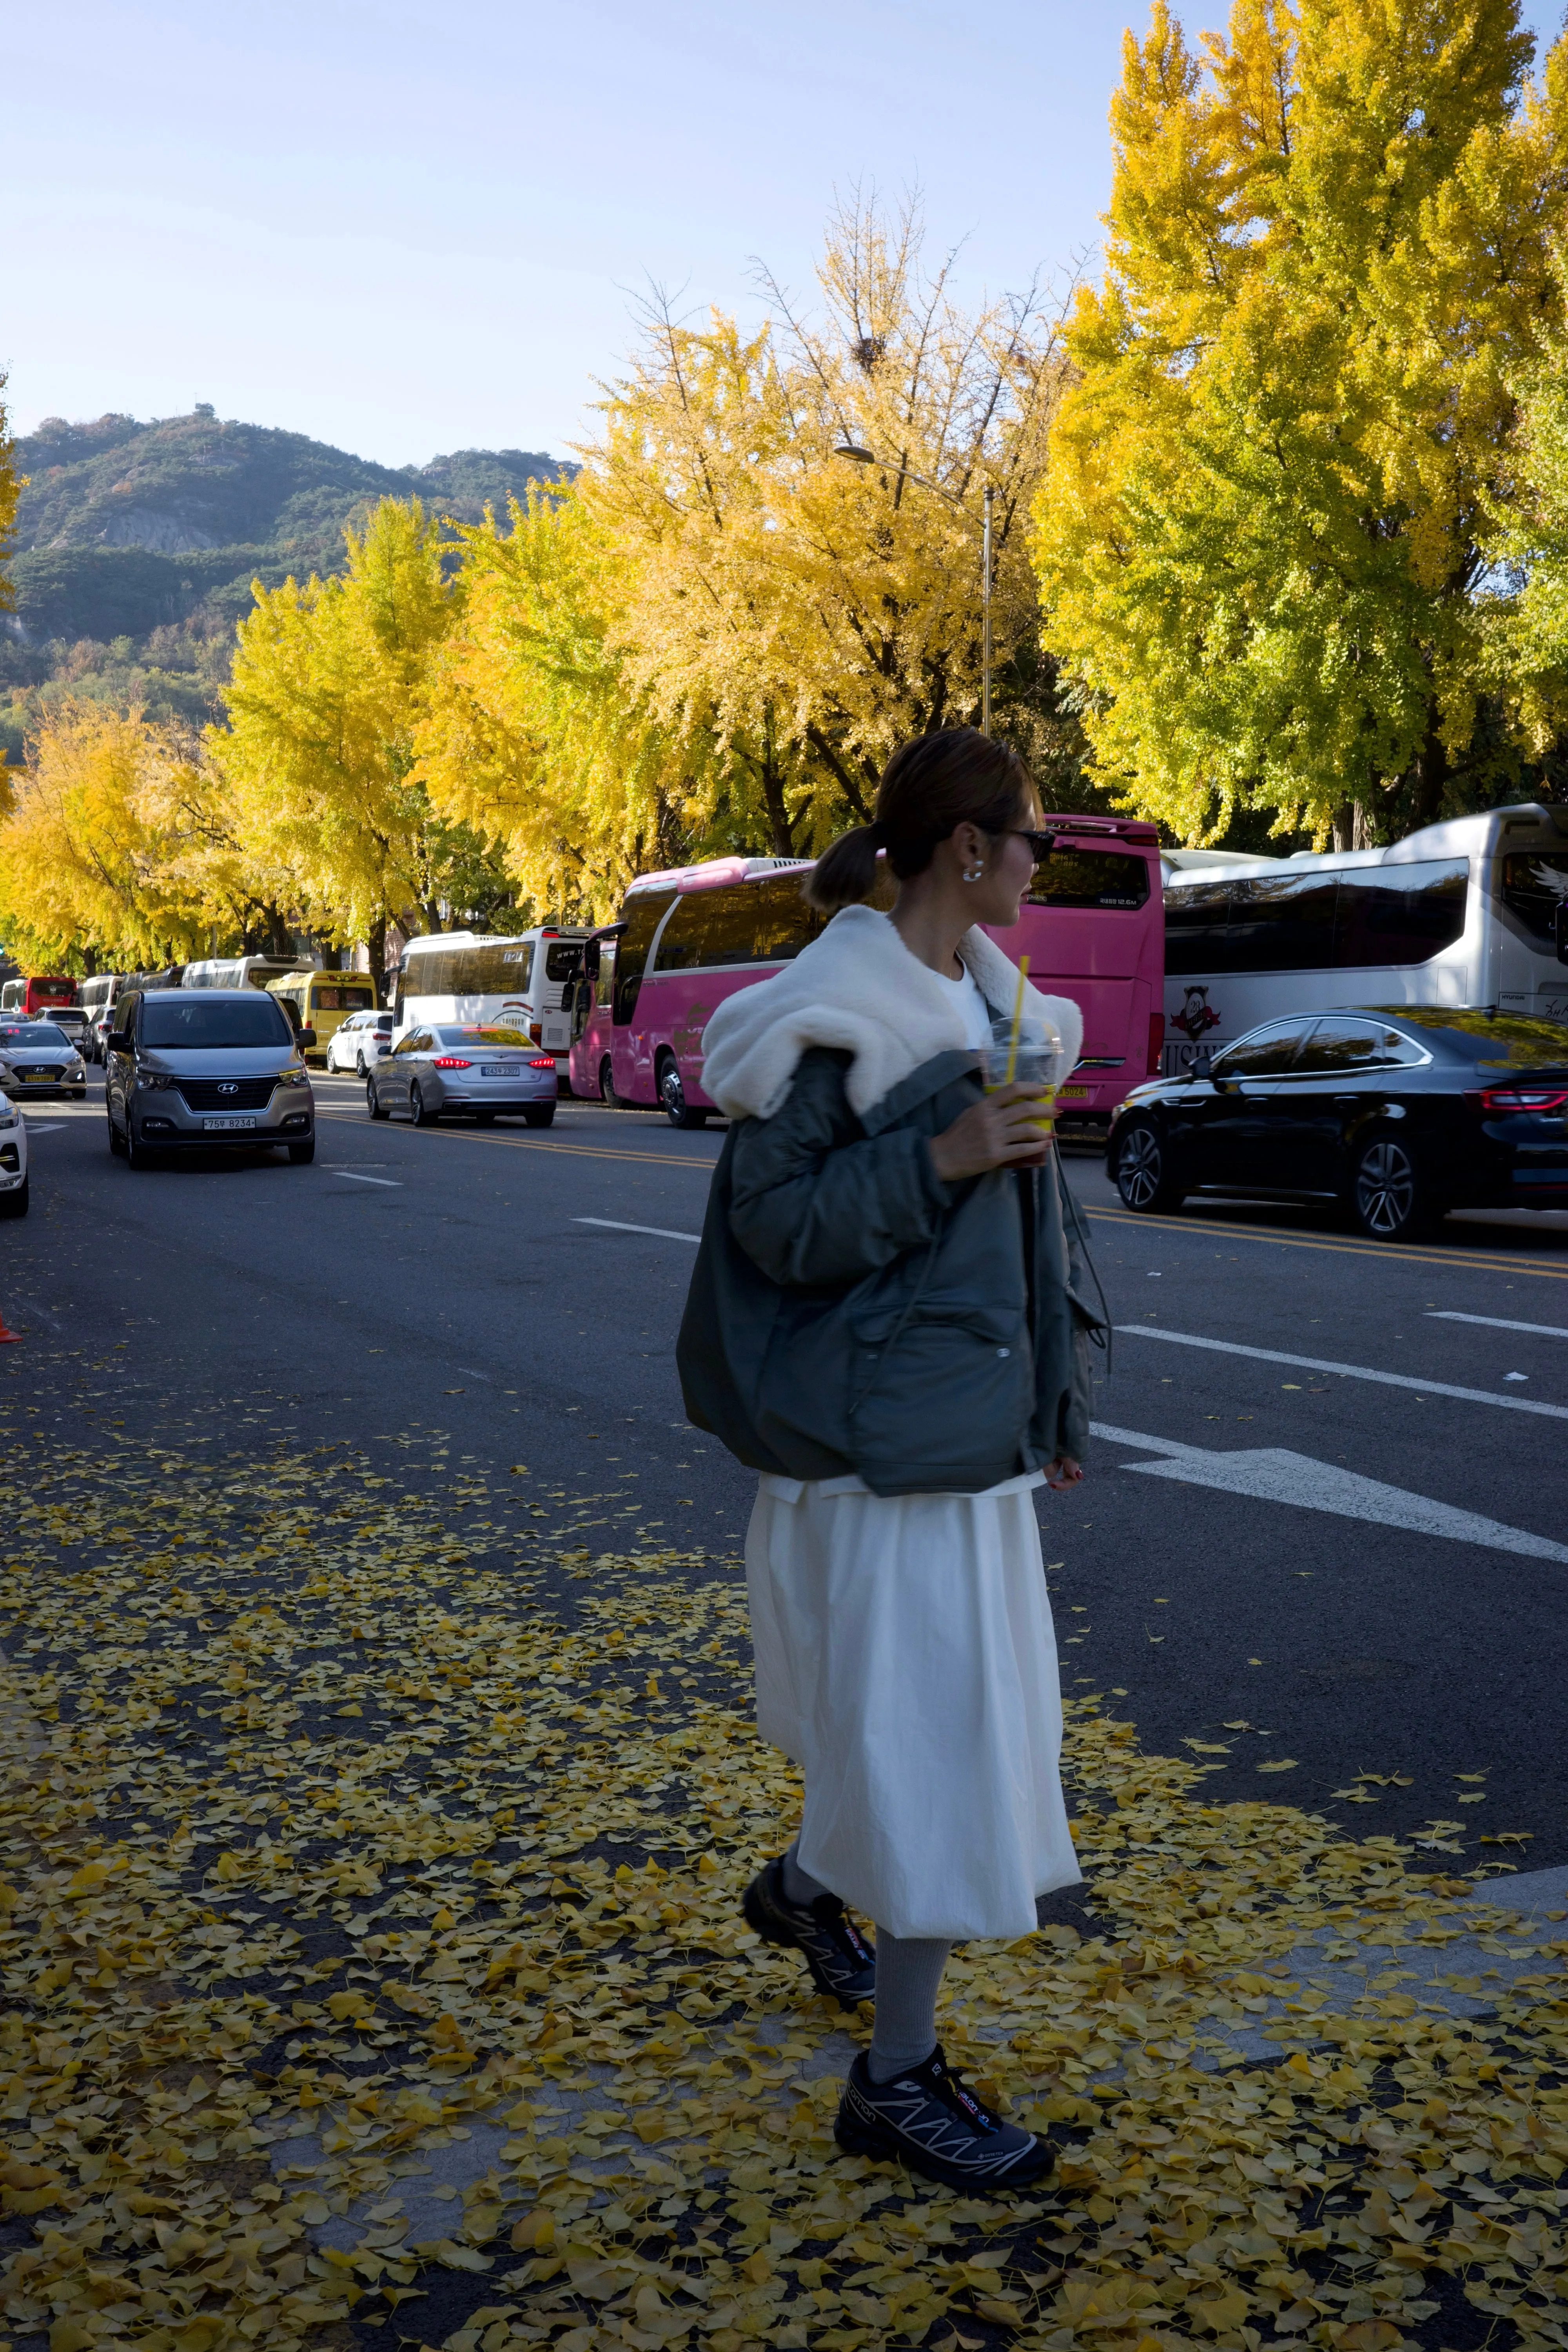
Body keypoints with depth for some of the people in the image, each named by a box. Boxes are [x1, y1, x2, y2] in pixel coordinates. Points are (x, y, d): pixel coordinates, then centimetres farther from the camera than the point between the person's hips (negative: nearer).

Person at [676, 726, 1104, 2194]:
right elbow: (772, 1220, -17)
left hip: (973, 1402, 9)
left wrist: (1052, 1393, 17)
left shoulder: (983, 997, 11)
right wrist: (938, 1160, -24)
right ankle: (896, 2078, 11)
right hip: (884, 1421, -9)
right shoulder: (835, 1012, -15)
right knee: (933, 1731, -4)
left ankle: (806, 1889, 45)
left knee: (967, 1689, 19)